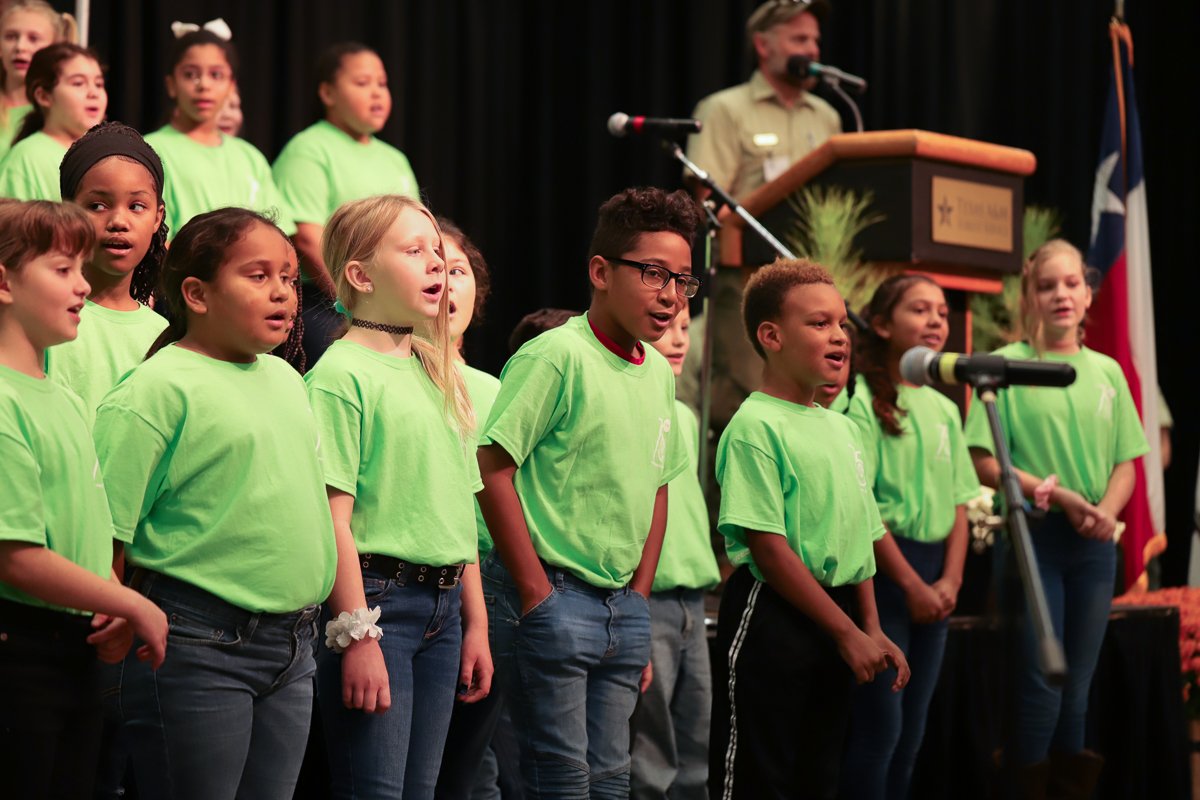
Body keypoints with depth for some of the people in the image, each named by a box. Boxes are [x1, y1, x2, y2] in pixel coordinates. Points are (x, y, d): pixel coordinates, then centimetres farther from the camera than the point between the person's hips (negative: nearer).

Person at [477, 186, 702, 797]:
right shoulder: (558, 356, -13)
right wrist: (537, 594, -16)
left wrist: (639, 597, 13)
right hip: (555, 596, -7)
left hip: (624, 603, 7)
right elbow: (492, 470, -16)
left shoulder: (660, 373, 11)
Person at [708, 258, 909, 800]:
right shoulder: (756, 426, -12)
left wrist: (872, 629, 7)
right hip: (771, 614, -8)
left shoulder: (842, 428, 13)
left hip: (835, 620, 8)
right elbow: (769, 549, -17)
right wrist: (848, 633, -15)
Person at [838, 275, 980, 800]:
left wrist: (949, 581, -2)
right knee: (879, 726, -8)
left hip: (932, 575, 7)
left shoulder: (944, 409, 13)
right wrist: (911, 582, -13)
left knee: (911, 732, 9)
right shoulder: (863, 400, -8)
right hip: (880, 570, -7)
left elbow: (959, 503, 12)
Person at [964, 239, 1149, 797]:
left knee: (1078, 685, 9)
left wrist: (1106, 511, -9)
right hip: (1033, 537, -4)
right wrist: (1057, 496, -16)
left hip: (1094, 543, 4)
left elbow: (1126, 462, 11)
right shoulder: (1007, 365, -3)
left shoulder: (1106, 371, 10)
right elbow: (984, 463, -8)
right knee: (1042, 683, -6)